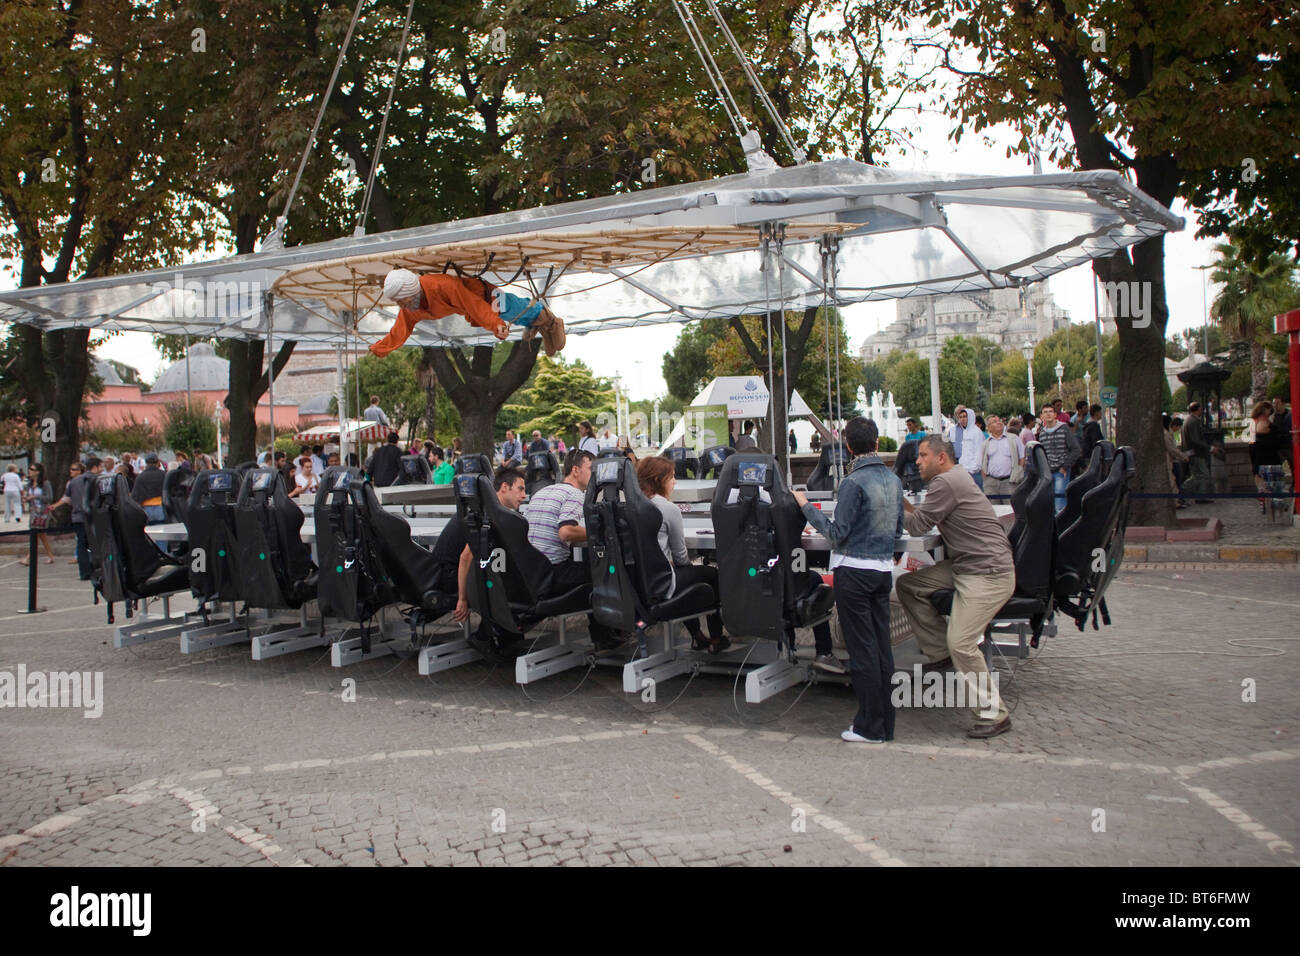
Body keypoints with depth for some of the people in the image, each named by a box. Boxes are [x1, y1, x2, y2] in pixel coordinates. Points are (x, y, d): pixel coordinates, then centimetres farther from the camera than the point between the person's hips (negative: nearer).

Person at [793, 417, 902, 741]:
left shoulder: (854, 482, -16)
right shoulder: (894, 480, 7)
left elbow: (838, 533, -14)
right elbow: (898, 530, 14)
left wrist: (807, 507, -6)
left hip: (855, 571, -7)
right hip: (884, 569, 7)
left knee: (862, 649, -1)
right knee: (882, 646, 12)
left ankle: (870, 726, 6)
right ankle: (886, 723, 19)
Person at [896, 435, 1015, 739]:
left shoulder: (946, 482, -15)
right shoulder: (954, 478, 18)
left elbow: (917, 525, -15)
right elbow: (926, 521, 18)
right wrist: (905, 505, 5)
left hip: (989, 573, -11)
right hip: (964, 567, 11)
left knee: (961, 642, -15)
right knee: (907, 585, 9)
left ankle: (994, 715, -5)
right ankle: (941, 652, 13)